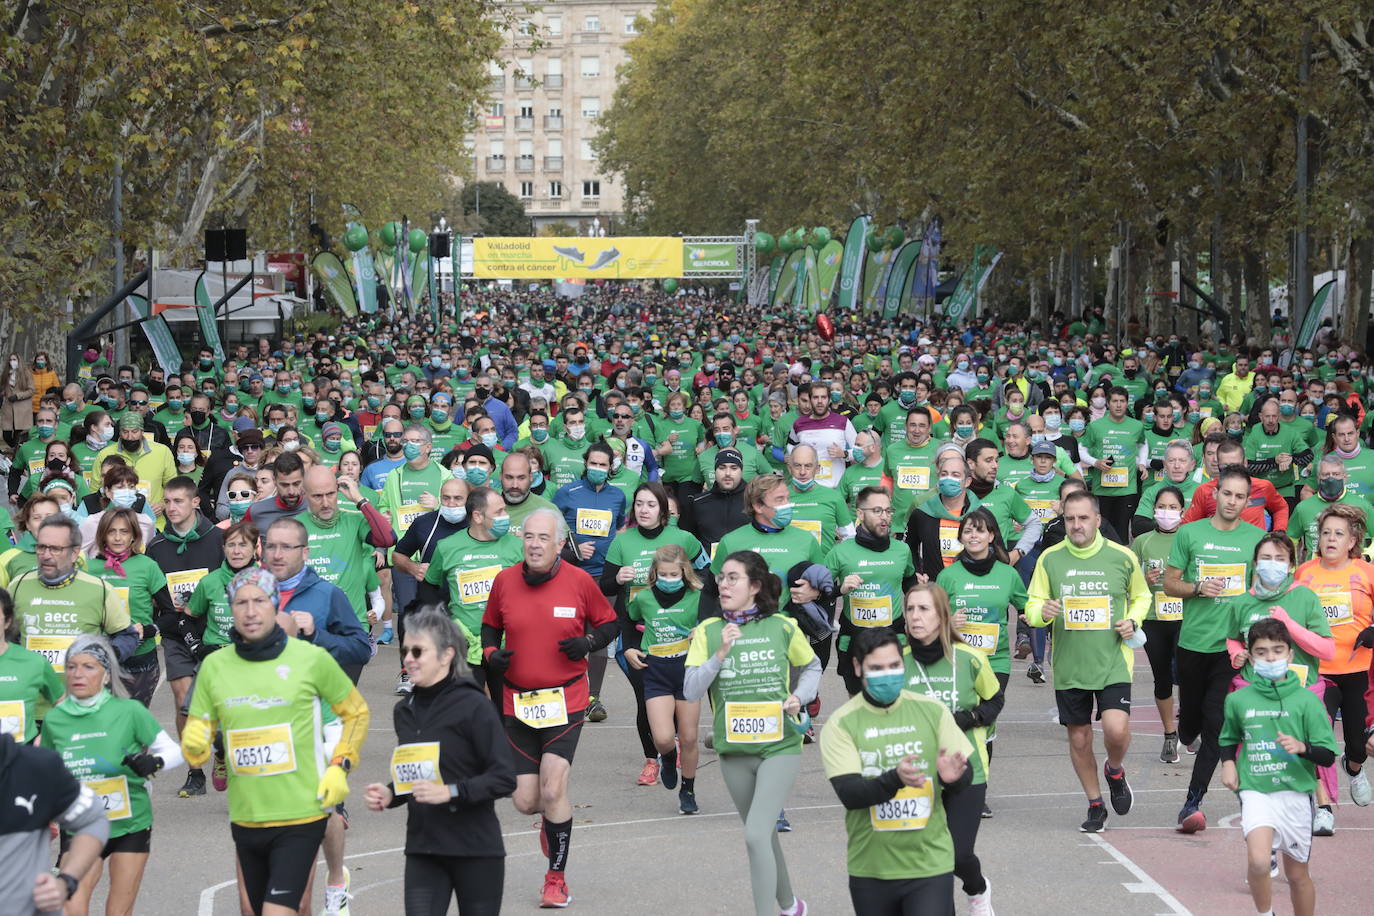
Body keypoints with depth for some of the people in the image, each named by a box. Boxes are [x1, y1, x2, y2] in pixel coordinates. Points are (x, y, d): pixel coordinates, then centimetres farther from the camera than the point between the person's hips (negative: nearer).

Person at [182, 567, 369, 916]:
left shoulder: (311, 658, -6)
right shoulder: (214, 665, 3)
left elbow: (356, 712, 8)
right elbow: (197, 742, 8)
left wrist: (340, 767, -3)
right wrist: (194, 745, -15)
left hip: (300, 818, -4)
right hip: (245, 819, 4)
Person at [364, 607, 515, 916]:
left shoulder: (473, 706, -10)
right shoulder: (405, 711, 10)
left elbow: (504, 778, -14)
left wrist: (451, 792, -24)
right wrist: (390, 795, 3)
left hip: (475, 850, -5)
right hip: (422, 849, 5)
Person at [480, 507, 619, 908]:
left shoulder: (580, 581, -6)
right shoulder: (504, 581, -1)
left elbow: (608, 623, 7)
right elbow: (490, 626, 15)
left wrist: (588, 643, -13)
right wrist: (491, 653, -5)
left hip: (565, 702, -3)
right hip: (518, 703, 3)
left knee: (553, 790, -13)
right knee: (526, 802, 1)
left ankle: (556, 879, 4)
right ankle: (554, 816, 41)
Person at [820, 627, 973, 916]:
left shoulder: (932, 711, 2)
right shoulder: (841, 724, -3)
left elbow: (966, 776, 4)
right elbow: (848, 793, -14)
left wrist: (952, 777, -20)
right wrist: (894, 779, -31)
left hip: (930, 865, 0)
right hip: (871, 870, 0)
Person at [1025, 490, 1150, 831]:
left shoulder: (1122, 557, -1)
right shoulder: (1050, 559, 0)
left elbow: (1141, 596, 16)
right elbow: (1031, 606, 5)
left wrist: (1133, 621, -4)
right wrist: (1042, 611, -18)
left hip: (1113, 662, -2)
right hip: (1068, 666, 2)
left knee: (1116, 730, -18)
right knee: (1079, 739, 8)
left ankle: (1115, 771, 16)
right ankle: (1095, 806, 27)